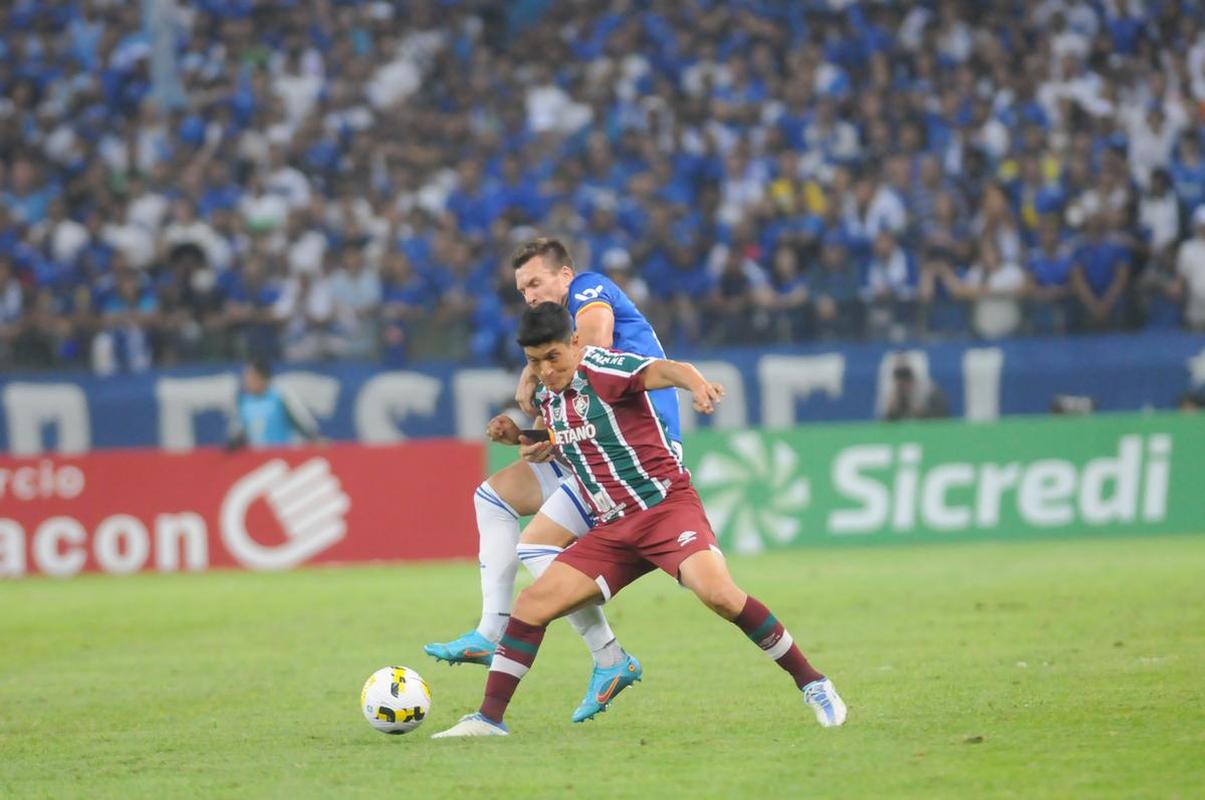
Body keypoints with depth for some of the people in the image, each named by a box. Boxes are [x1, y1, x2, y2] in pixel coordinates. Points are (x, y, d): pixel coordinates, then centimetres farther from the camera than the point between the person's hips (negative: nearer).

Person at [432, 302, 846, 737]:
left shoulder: (601, 368, -12)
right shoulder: (550, 400, 11)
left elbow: (663, 370, -32)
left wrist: (696, 383, -55)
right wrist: (516, 434, 13)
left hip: (666, 503, -7)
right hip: (613, 528, 7)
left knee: (718, 594, -28)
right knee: (532, 604, -4)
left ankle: (813, 685, -15)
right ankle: (489, 718, 6)